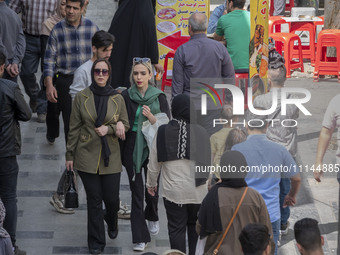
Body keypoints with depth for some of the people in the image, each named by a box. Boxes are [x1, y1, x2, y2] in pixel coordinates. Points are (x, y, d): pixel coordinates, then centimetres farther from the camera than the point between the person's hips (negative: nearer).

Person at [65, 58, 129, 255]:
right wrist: (70, 155, 4)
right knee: (94, 200, 2)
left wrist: (109, 129, -14)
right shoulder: (82, 97, 0)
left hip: (111, 157, 1)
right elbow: (74, 128, 4)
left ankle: (112, 222, 37)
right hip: (87, 156, -1)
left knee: (111, 198, 2)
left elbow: (126, 126, 6)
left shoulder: (118, 99, 2)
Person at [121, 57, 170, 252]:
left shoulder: (159, 97, -2)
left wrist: (151, 117, -19)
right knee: (137, 192, 0)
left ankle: (152, 217, 43)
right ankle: (140, 237, 5)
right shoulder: (126, 97, 0)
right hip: (132, 150, 0)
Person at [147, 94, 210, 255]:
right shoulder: (201, 132, -7)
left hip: (173, 192, -1)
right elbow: (207, 163, 1)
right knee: (194, 226, 20)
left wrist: (151, 183, 17)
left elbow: (154, 164, -1)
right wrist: (208, 182, 19)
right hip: (198, 192, 1)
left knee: (176, 229, 6)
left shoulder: (163, 133, -8)